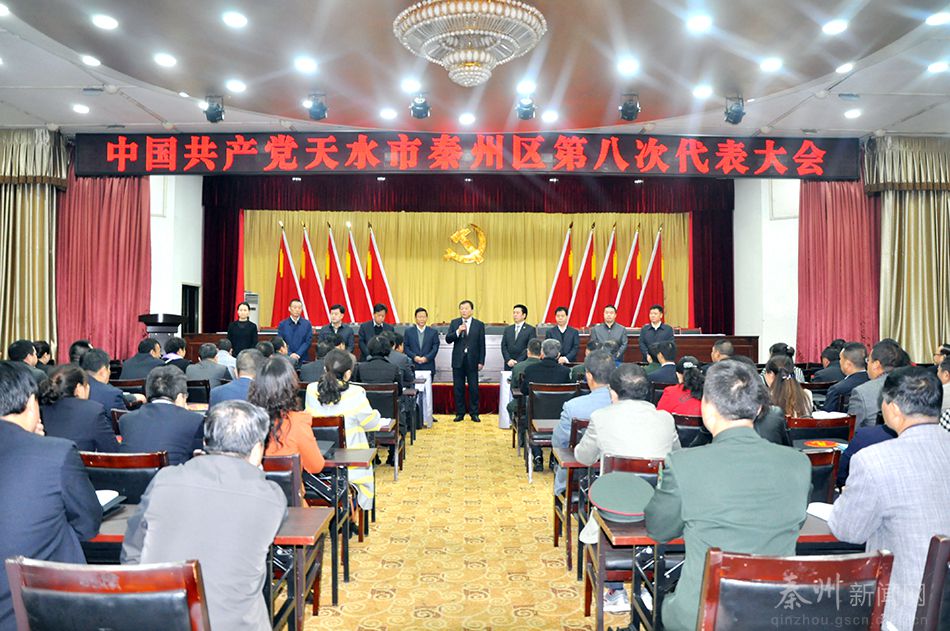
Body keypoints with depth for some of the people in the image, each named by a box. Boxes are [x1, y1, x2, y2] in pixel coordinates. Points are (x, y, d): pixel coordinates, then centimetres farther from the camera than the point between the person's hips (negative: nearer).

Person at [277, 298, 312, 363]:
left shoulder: (307, 324, 4)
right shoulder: (282, 324, 5)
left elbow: (308, 342, -1)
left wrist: (298, 354, -13)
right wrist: (290, 354, -13)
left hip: (303, 359, 0)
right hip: (287, 358, 0)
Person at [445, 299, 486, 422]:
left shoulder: (479, 324, 3)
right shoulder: (454, 323, 7)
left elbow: (481, 344, 2)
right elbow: (448, 339, -2)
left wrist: (481, 361, -2)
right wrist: (458, 332, -18)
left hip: (472, 361, -1)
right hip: (458, 360, 2)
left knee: (473, 388, 1)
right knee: (458, 388, 5)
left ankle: (474, 413, 11)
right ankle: (460, 413, 14)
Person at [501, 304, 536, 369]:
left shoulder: (530, 329, 1)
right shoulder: (507, 329, 14)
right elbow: (503, 346, 9)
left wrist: (517, 362, -13)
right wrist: (508, 360, -6)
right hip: (509, 364, 3)